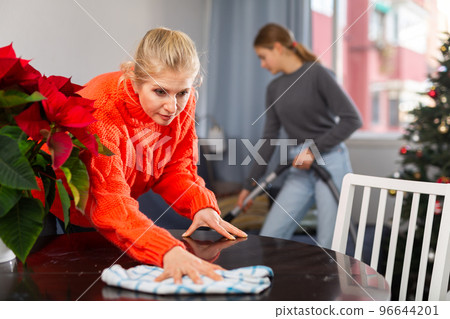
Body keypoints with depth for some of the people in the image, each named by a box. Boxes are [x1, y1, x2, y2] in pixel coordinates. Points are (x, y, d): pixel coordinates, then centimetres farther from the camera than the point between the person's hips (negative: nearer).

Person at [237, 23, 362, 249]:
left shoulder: (316, 73, -6)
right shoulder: (274, 88, 12)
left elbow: (352, 119, -11)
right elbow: (269, 138, 14)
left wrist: (314, 150, -14)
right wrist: (250, 184, 12)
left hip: (330, 163, -6)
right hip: (299, 171, 6)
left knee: (328, 247, -4)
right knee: (268, 239, -1)